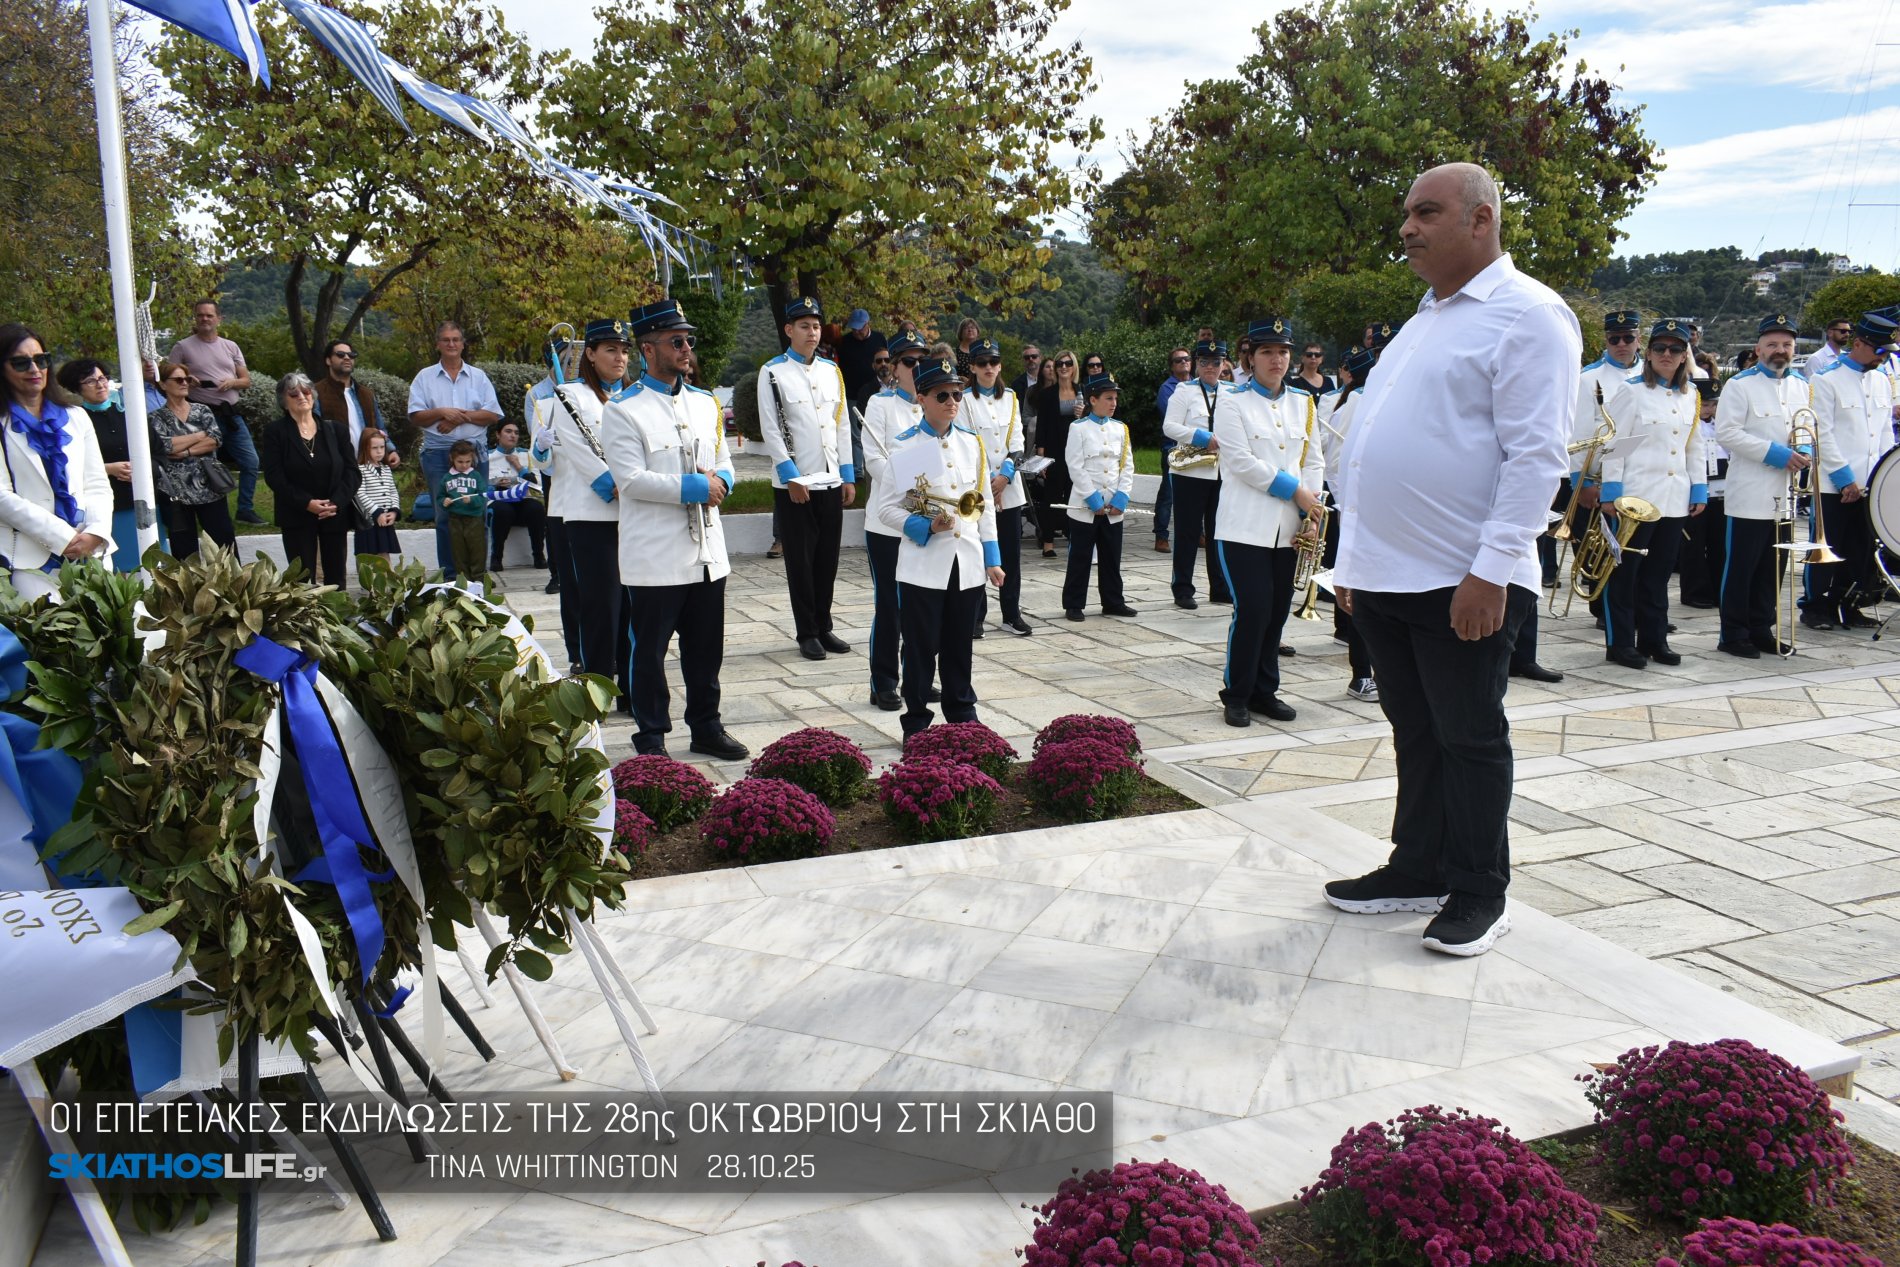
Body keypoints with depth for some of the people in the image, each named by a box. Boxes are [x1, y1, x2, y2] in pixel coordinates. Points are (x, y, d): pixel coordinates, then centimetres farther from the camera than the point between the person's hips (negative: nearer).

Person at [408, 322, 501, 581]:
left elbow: (493, 414, 2)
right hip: (438, 453, 0)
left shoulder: (478, 377, 12)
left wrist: (462, 416, -10)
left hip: (474, 452, 0)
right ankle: (449, 575, 6)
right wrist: (441, 412, -13)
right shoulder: (425, 377, 11)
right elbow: (416, 416, 3)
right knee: (444, 514, 1)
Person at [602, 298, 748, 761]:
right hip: (654, 557, -5)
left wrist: (720, 480, -5)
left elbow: (724, 464, 19)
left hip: (707, 552, 6)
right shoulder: (622, 411, -7)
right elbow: (630, 480, -15)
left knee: (706, 648, 14)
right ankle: (651, 737, 17)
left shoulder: (705, 402, 13)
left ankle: (707, 727, 27)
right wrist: (695, 487, -16)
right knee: (649, 650, 4)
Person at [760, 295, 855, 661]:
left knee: (827, 558, 9)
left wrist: (848, 476, 7)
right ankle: (807, 633, 12)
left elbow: (842, 424, 11)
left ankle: (824, 627, 21)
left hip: (831, 481, 5)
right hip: (794, 483, -4)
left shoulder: (831, 371, 10)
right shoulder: (772, 373, -4)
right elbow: (770, 429, -8)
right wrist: (791, 476, -14)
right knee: (800, 560, 3)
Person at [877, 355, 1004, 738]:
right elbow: (887, 508, -6)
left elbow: (985, 504, 12)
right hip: (923, 564, -4)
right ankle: (916, 724, 16)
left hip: (967, 563, 4)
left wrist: (991, 559, 9)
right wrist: (926, 528, -20)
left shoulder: (972, 444, 8)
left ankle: (963, 717, 27)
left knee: (959, 647, 13)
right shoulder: (904, 446, -6)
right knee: (921, 648, 4)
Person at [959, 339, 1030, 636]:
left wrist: (1005, 474, -9)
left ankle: (1012, 613, 13)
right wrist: (988, 483, -11)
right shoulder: (965, 400, -2)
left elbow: (1017, 441, 7)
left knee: (1011, 552, 5)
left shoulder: (1010, 398, 11)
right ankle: (975, 616, 7)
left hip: (1009, 486, 4)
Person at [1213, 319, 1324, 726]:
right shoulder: (1233, 403, -1)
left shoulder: (1304, 402, 14)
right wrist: (1294, 490, -10)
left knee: (1277, 612, 8)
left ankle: (1264, 691, 20)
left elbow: (1314, 460, 13)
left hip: (1289, 530, 5)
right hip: (1244, 527, -5)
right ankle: (1236, 695, 6)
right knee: (1252, 611, -8)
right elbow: (1242, 463, -11)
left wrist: (1310, 513, 0)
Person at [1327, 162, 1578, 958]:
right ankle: (1417, 870, 27)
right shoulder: (1425, 319, 19)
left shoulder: (1527, 315, -8)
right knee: (1415, 733, 15)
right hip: (1386, 576, 8)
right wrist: (1354, 557, 16)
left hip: (1464, 583, -8)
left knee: (1469, 738, 3)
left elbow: (1535, 453, -16)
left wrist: (1491, 569, -22)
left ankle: (1478, 894, 16)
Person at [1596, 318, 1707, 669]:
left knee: (1659, 573, 11)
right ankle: (1620, 643, 7)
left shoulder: (1691, 396, 13)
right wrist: (1611, 494, -14)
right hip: (1636, 497, -5)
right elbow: (1614, 445, -8)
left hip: (1675, 501, 5)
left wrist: (1699, 490, 11)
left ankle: (1654, 639, 20)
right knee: (1625, 571, 1)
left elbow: (1695, 447, 17)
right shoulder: (1631, 391, -4)